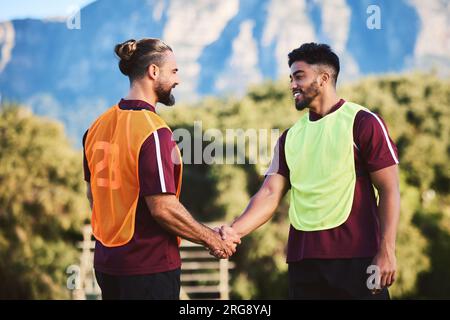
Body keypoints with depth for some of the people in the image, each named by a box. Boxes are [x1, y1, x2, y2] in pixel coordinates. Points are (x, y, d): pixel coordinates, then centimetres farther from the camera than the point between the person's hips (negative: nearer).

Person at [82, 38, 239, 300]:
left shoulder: (98, 126, 6)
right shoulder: (154, 132, -19)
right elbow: (163, 207, -21)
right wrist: (212, 240, -10)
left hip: (106, 261, 8)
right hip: (149, 265, -8)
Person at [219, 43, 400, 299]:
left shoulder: (363, 123, -1)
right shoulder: (290, 137, 14)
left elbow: (389, 190, -6)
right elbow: (270, 194, 6)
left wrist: (386, 252, -15)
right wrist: (235, 231, -11)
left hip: (356, 257, -5)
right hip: (303, 258, 5)